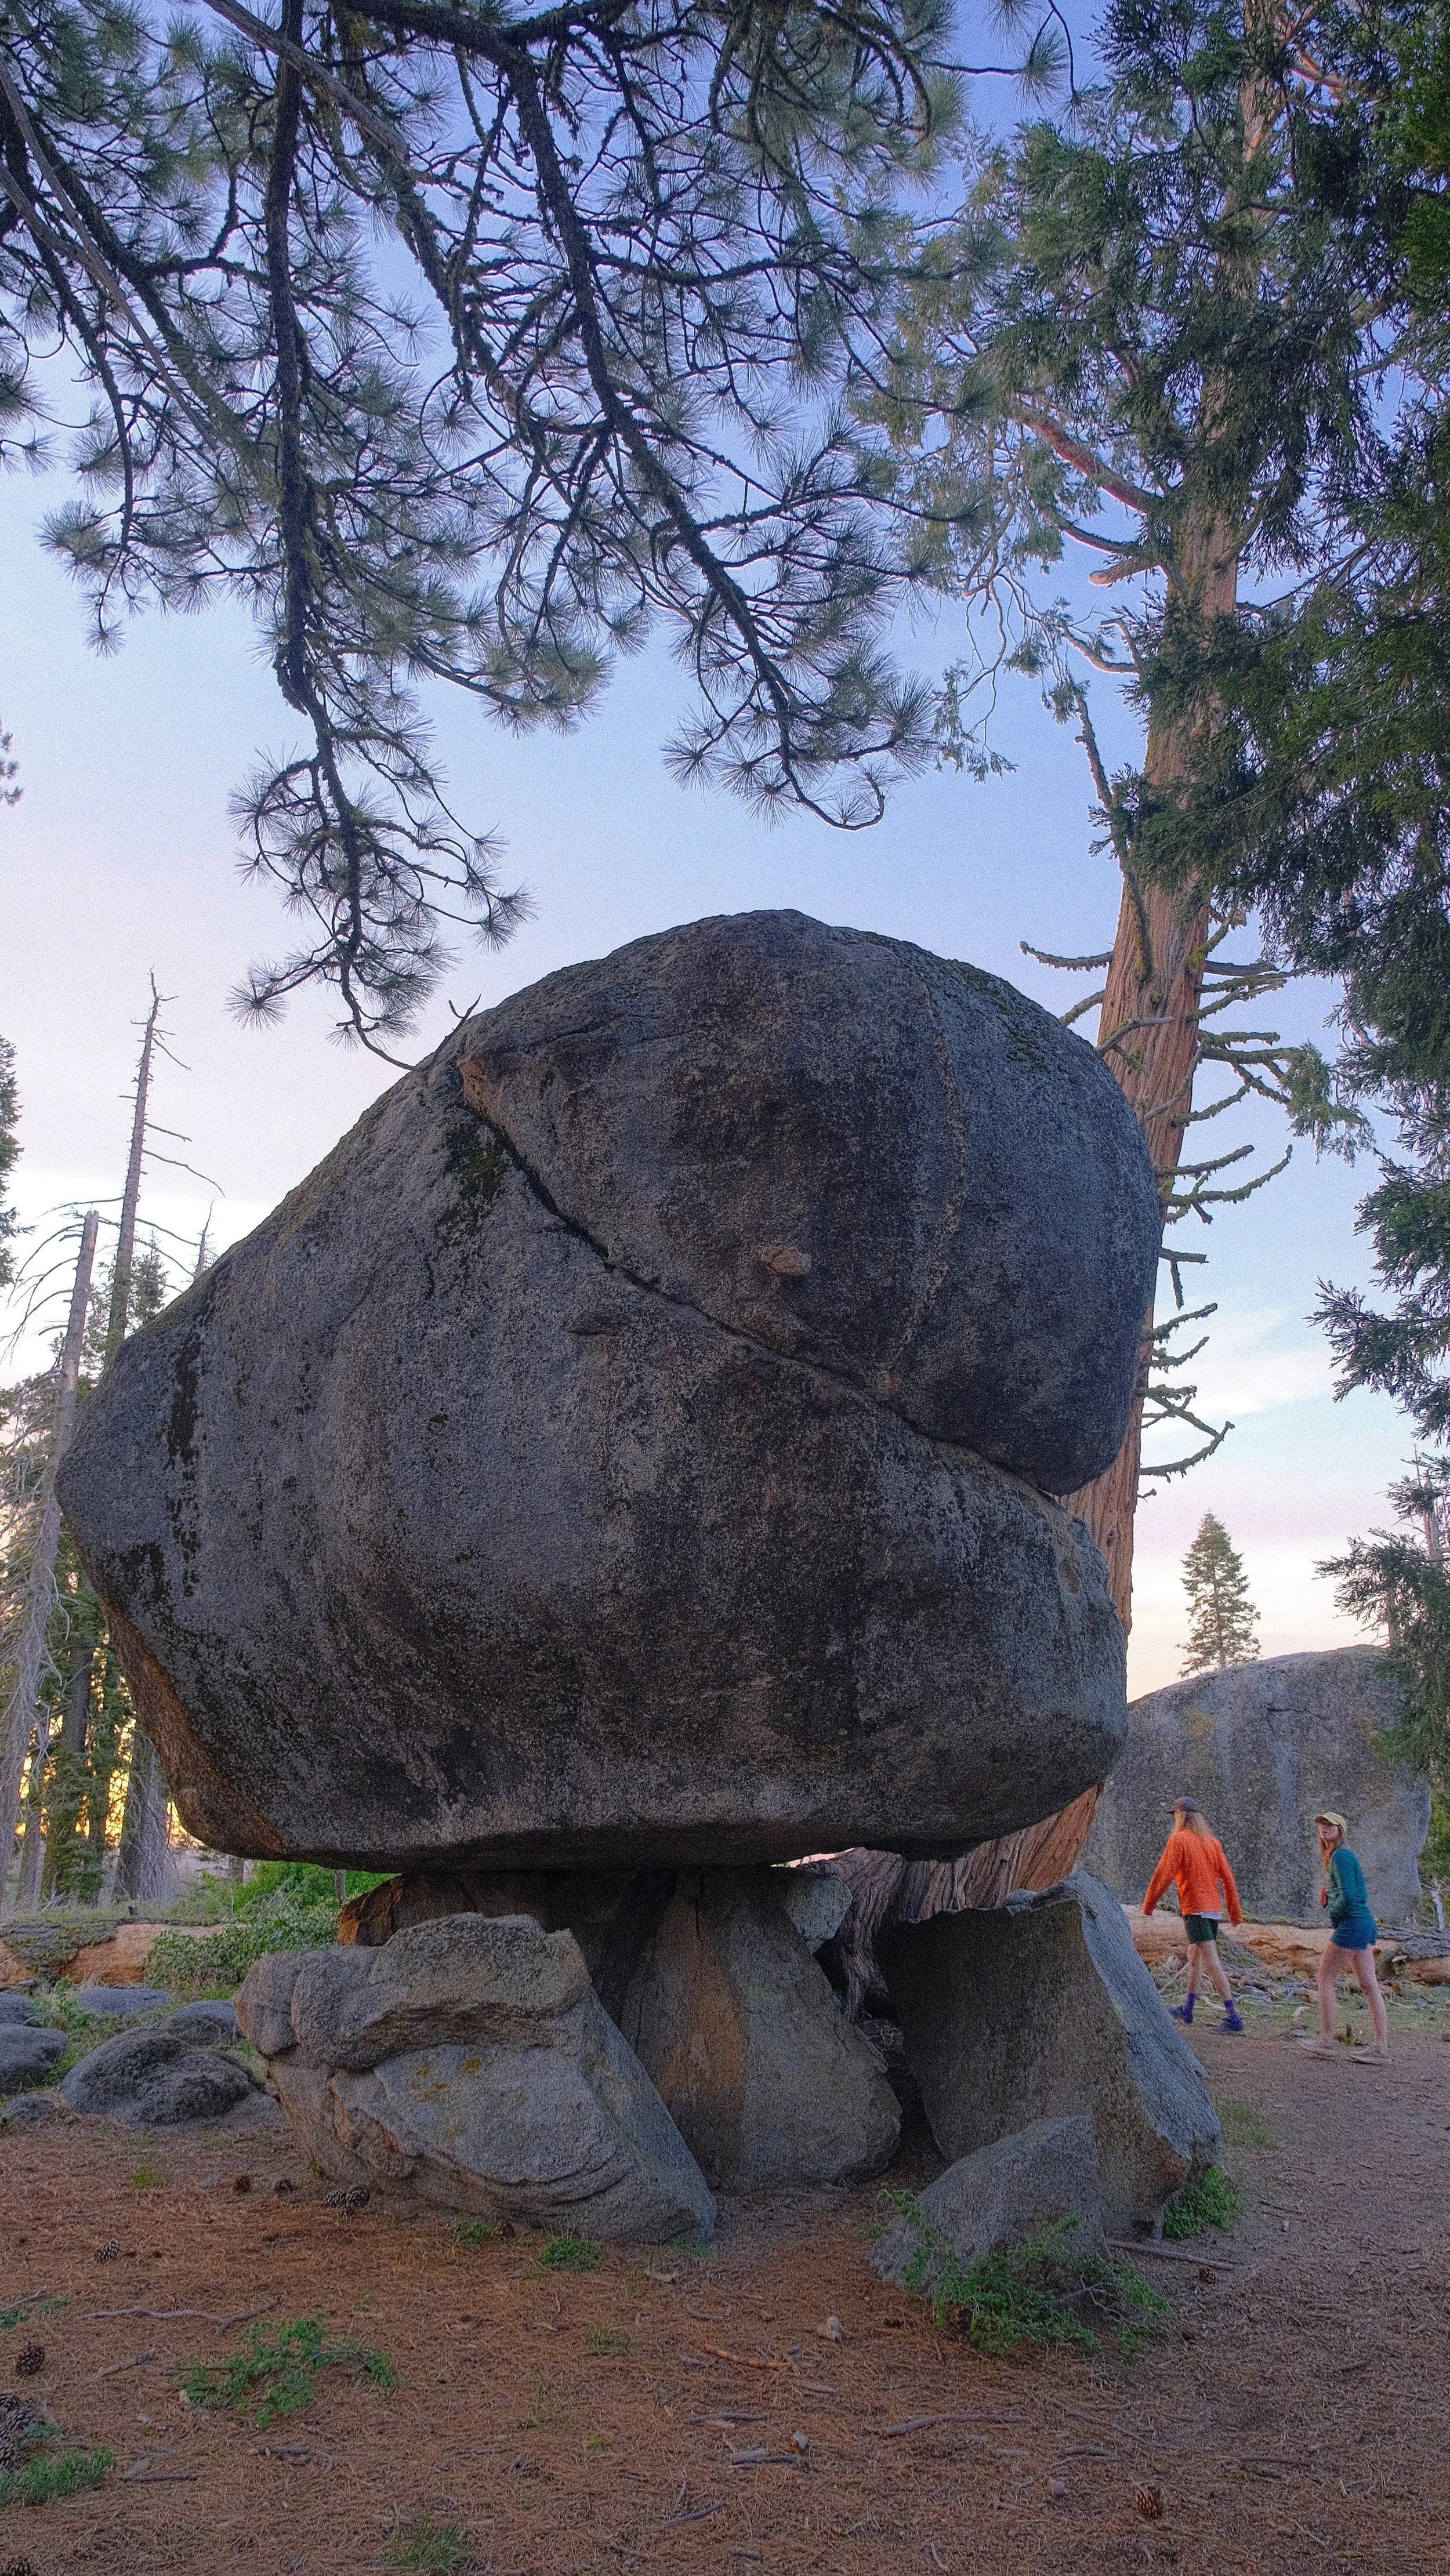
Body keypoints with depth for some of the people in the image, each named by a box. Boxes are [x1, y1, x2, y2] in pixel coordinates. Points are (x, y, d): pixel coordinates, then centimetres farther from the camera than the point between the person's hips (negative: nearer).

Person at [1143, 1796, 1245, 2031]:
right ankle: (1187, 2009, 29)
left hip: (1195, 1909, -8)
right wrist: (1236, 1911, 14)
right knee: (1194, 1957, 20)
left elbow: (1163, 1874, -13)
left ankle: (1233, 2016, -13)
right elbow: (1227, 1877, 10)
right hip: (1214, 1908, 8)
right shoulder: (1212, 1842, 11)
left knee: (1212, 1963, -9)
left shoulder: (1178, 1840, -9)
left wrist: (1148, 1904, -3)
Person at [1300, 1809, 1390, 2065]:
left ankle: (1327, 2042, 2)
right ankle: (1381, 2048, 8)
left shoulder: (1341, 1856, -14)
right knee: (1369, 1985, 8)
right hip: (1365, 1924, 10)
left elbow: (1348, 1896, -22)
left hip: (1351, 1925, -10)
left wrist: (1333, 1914, -5)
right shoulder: (1342, 1855, 16)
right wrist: (1328, 1895, 9)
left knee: (1325, 1978, -1)